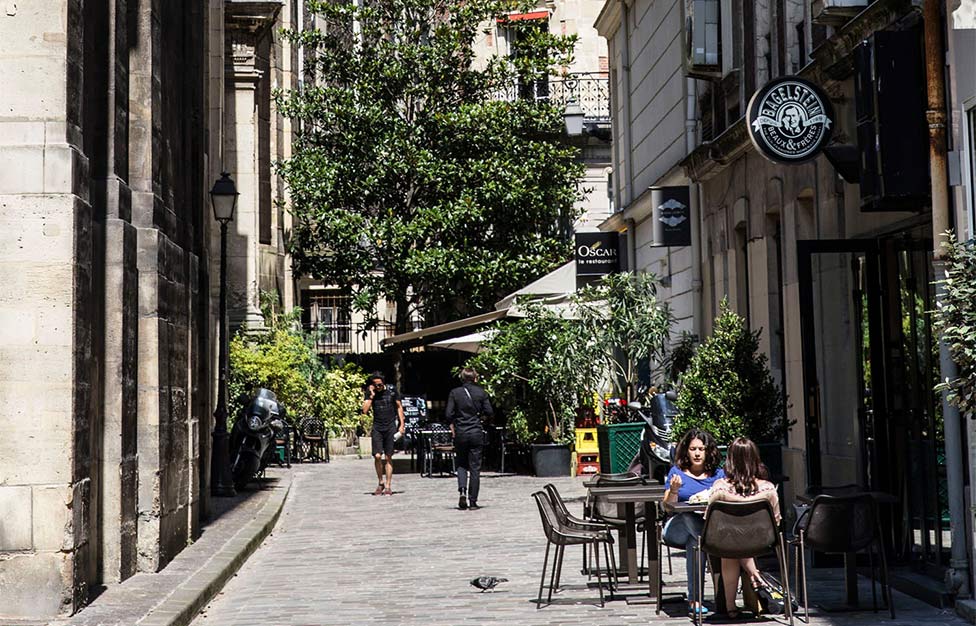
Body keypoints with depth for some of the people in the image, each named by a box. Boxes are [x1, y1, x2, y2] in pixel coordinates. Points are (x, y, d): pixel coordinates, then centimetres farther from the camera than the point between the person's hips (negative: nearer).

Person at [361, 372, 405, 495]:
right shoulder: (370, 393, 0)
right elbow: (365, 410, -9)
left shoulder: (392, 390, -1)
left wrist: (401, 425, 3)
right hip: (377, 427, 1)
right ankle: (380, 483, 11)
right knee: (377, 456, -9)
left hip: (391, 427, -1)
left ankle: (388, 486, 6)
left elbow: (399, 407, 7)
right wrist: (371, 395, -14)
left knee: (388, 458, 1)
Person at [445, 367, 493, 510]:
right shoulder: (481, 392, -1)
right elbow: (489, 413, -2)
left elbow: (449, 415, -4)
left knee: (461, 465, 15)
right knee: (475, 467, 4)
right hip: (476, 434, -1)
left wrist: (453, 430, 9)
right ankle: (473, 501, 4)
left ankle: (462, 491, -9)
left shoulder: (454, 393, 0)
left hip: (460, 434, 1)